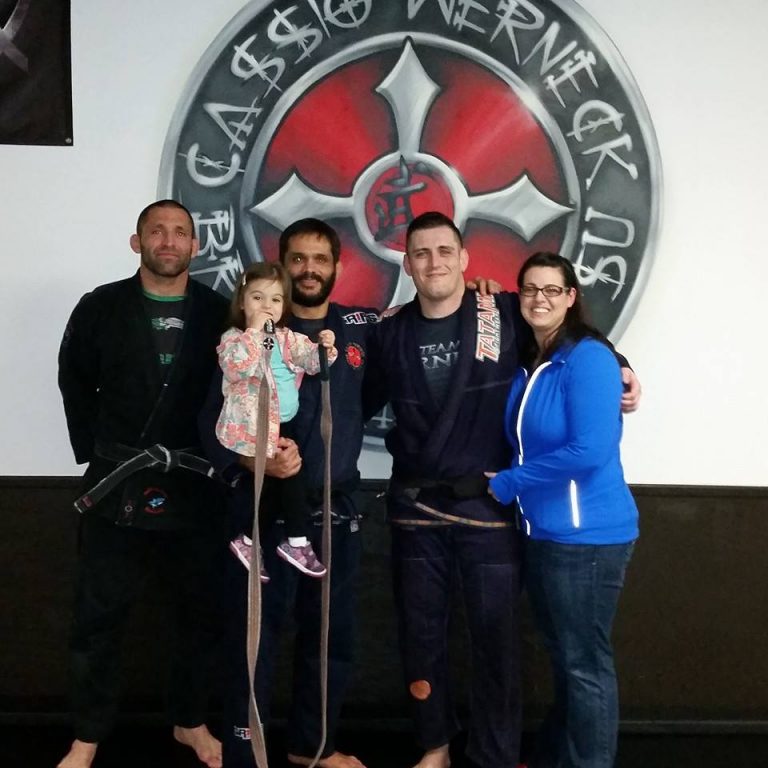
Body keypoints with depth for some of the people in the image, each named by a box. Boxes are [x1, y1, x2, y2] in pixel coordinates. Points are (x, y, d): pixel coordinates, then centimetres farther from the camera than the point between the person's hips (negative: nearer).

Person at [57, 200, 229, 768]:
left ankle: (191, 722, 29)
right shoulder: (101, 307, 1)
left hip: (198, 487, 1)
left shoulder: (219, 313, 1)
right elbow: (75, 382, 9)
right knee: (99, 617, 4)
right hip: (118, 486, 0)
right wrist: (93, 454, 4)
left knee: (201, 613, 10)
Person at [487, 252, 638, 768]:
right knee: (564, 658, 21)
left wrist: (507, 484, -15)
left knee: (585, 663, 4)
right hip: (542, 532, 9)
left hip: (587, 535, -8)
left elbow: (588, 451, -24)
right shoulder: (528, 362, 9)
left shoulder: (588, 358, -16)